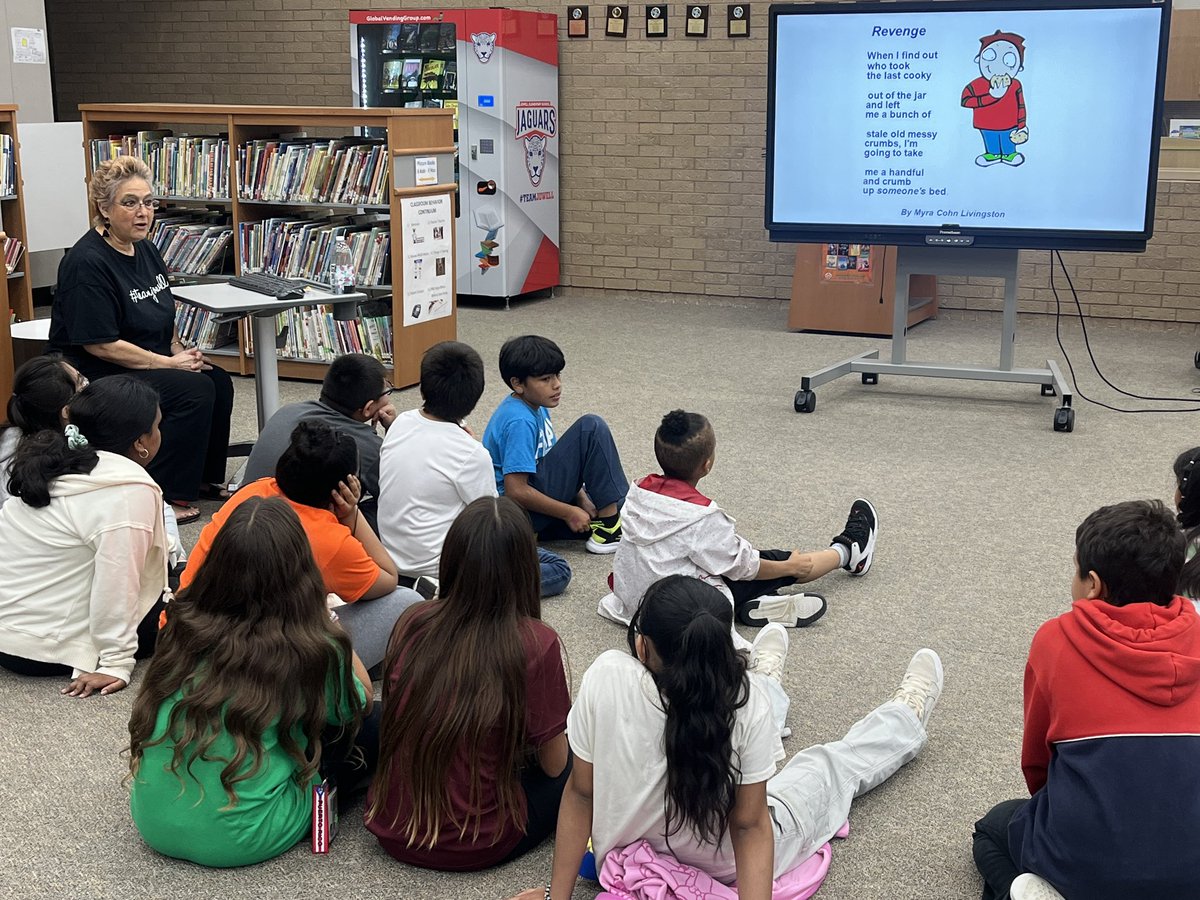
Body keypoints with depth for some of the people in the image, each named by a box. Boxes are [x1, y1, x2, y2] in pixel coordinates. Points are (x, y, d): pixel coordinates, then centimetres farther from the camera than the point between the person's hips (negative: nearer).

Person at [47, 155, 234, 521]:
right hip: (98, 376, -9)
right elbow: (100, 344, -24)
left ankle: (204, 477, 8)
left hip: (149, 362, 9)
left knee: (218, 381, -7)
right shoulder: (87, 264, -21)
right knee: (194, 390, -23)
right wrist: (169, 363, -20)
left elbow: (162, 315, 21)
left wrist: (180, 349, 1)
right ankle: (162, 496, -15)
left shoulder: (146, 250, 8)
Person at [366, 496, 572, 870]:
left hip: (392, 832, 3)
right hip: (474, 846, -3)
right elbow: (553, 764, -8)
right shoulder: (535, 643, -20)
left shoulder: (412, 623, -8)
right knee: (575, 763, 17)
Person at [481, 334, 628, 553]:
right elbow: (516, 491, -25)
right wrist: (569, 513, -17)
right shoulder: (519, 422, -21)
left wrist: (582, 499, 5)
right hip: (521, 510, -9)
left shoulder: (536, 407, 9)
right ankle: (610, 525, -15)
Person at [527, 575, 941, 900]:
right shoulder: (744, 700, -33)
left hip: (627, 850, 2)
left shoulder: (604, 680, -31)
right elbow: (749, 827, -25)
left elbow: (581, 793, -20)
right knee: (830, 765, 27)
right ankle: (906, 719, 55)